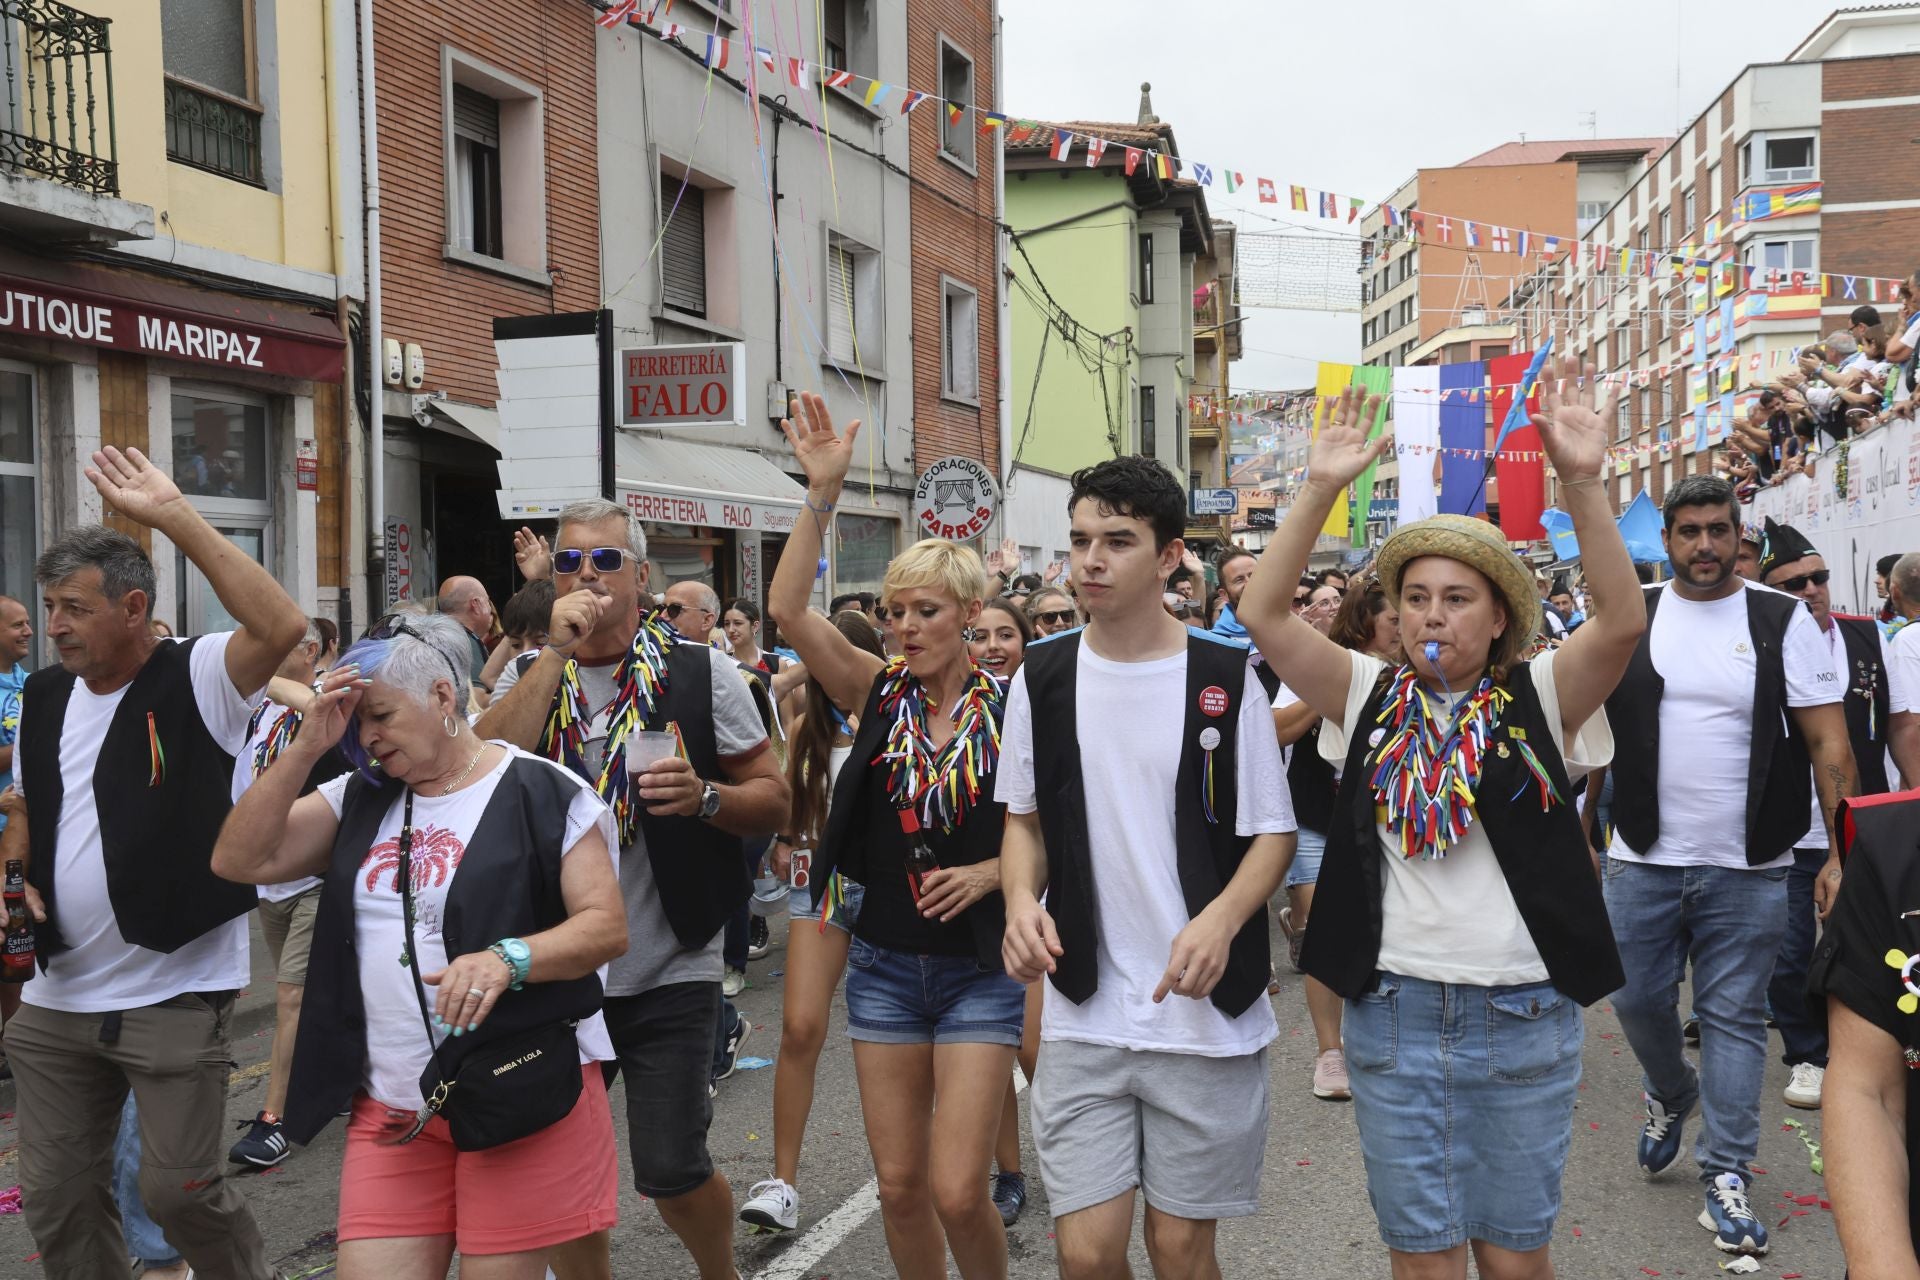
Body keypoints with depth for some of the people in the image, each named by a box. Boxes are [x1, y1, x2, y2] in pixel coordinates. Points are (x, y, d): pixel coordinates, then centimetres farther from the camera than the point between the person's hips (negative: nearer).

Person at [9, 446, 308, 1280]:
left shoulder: (195, 680, -12)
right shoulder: (44, 697, 8)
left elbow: (282, 626, -32)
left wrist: (175, 517, -32)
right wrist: (20, 885, 2)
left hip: (176, 994, -6)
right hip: (56, 997, 7)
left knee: (180, 1189, 0)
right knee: (56, 1195, 13)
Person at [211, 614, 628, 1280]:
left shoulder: (546, 794, -4)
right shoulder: (359, 799, 13)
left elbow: (607, 925, -9)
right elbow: (239, 861, 4)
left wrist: (508, 959, -26)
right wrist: (306, 746, -4)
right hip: (391, 1111, 5)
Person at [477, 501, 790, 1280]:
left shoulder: (699, 673, -2)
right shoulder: (529, 674, 5)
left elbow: (774, 802, -1)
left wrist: (704, 797, -21)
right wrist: (556, 651, -18)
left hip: (670, 972, -2)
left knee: (671, 1170, -2)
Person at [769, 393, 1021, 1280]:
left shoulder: (1010, 710, -7)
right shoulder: (880, 694, 0)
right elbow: (788, 610, -13)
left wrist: (992, 872, -16)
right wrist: (822, 494, -20)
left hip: (979, 968, -3)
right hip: (884, 964, 3)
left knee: (958, 1191, -5)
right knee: (899, 1187, 10)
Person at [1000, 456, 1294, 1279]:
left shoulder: (1226, 678, -7)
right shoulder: (1042, 677, 2)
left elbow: (1272, 833, -2)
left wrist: (1221, 919, -22)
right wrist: (1021, 899, -8)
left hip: (1205, 1017, -2)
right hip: (1082, 1015, 2)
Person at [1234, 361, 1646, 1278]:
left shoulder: (1538, 700, -1)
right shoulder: (1372, 698, 2)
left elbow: (1623, 620, -17)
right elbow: (1263, 614, -8)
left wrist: (1581, 481, -27)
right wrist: (1321, 488, -16)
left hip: (1524, 1018, -1)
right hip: (1393, 1010, 1)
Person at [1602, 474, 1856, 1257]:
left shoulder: (1783, 621, -2)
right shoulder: (1630, 618, 3)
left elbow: (1828, 745, -3)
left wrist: (1843, 852, -7)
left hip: (1748, 869, -2)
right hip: (1643, 860, 2)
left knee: (1734, 1016, 4)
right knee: (1638, 999, 9)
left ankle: (1726, 1175, 15)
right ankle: (1670, 1094, 39)